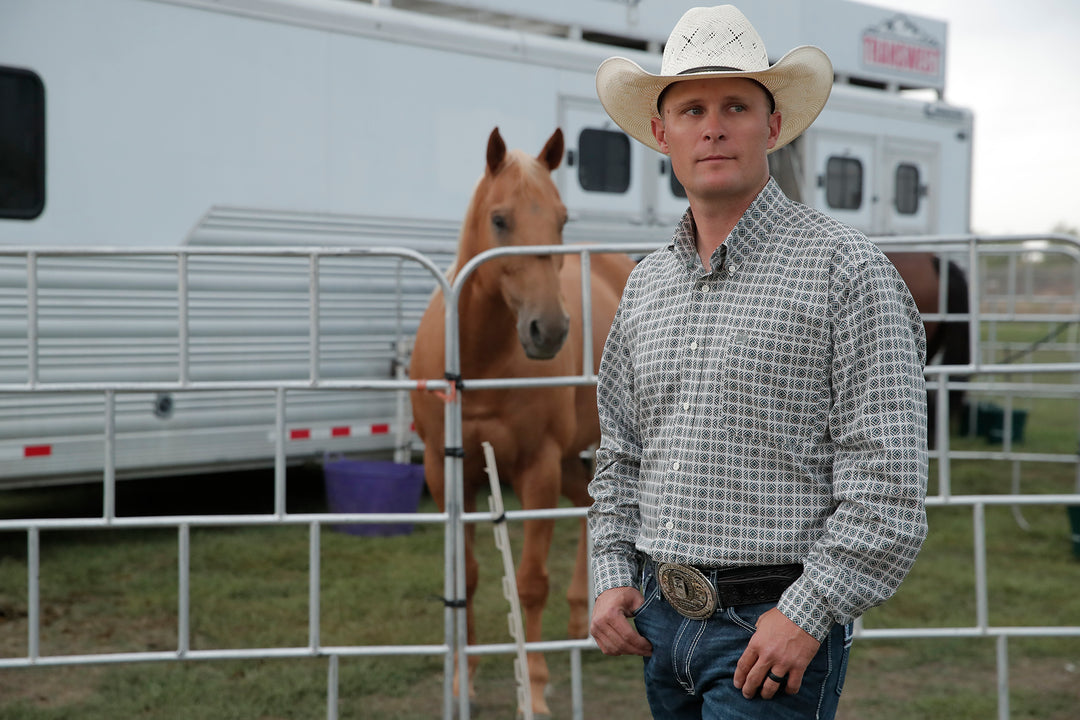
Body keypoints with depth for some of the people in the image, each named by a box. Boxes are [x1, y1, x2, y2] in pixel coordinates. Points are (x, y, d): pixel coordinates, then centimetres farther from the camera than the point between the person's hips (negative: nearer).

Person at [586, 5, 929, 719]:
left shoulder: (846, 268, -8)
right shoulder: (646, 284, 11)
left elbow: (888, 474, -12)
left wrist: (807, 613, -17)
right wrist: (613, 575, 6)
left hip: (780, 625, -6)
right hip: (660, 620, 6)